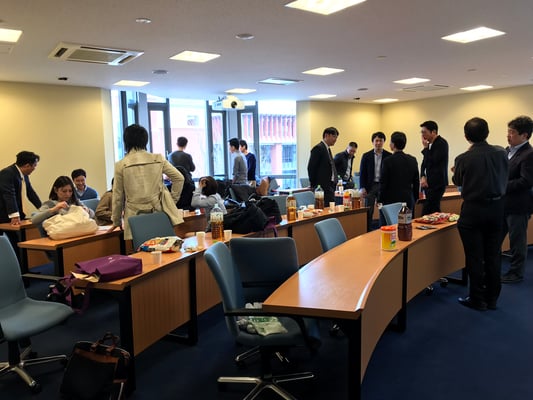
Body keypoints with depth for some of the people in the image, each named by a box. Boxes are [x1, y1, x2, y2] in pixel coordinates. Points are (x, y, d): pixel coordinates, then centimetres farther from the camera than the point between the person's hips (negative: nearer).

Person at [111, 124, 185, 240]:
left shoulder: (121, 165, 0)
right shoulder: (158, 159, 4)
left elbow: (118, 196, 6)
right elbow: (179, 178, 7)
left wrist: (116, 221, 17)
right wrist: (172, 201, 16)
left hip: (136, 216, -1)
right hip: (159, 212, 2)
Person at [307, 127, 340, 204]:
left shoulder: (327, 149, 19)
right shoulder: (318, 148, -10)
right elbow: (311, 168, -15)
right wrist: (314, 185, -11)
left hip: (329, 188, 9)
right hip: (322, 188, -9)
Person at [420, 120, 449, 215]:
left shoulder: (442, 143, -11)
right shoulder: (430, 144, 14)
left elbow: (433, 161, -20)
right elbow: (424, 163, 17)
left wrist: (426, 147, -10)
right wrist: (423, 177, 1)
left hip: (437, 183, -8)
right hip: (429, 183, 8)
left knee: (426, 212, -15)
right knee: (434, 211, 11)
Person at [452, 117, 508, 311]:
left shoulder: (463, 159, -15)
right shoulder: (501, 153, -5)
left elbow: (457, 181, 3)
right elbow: (504, 177, 10)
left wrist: (455, 171, 23)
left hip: (473, 209, -4)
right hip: (497, 207, 4)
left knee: (474, 257, 6)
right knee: (493, 255, 12)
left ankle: (477, 299, 14)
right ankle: (492, 298, 23)